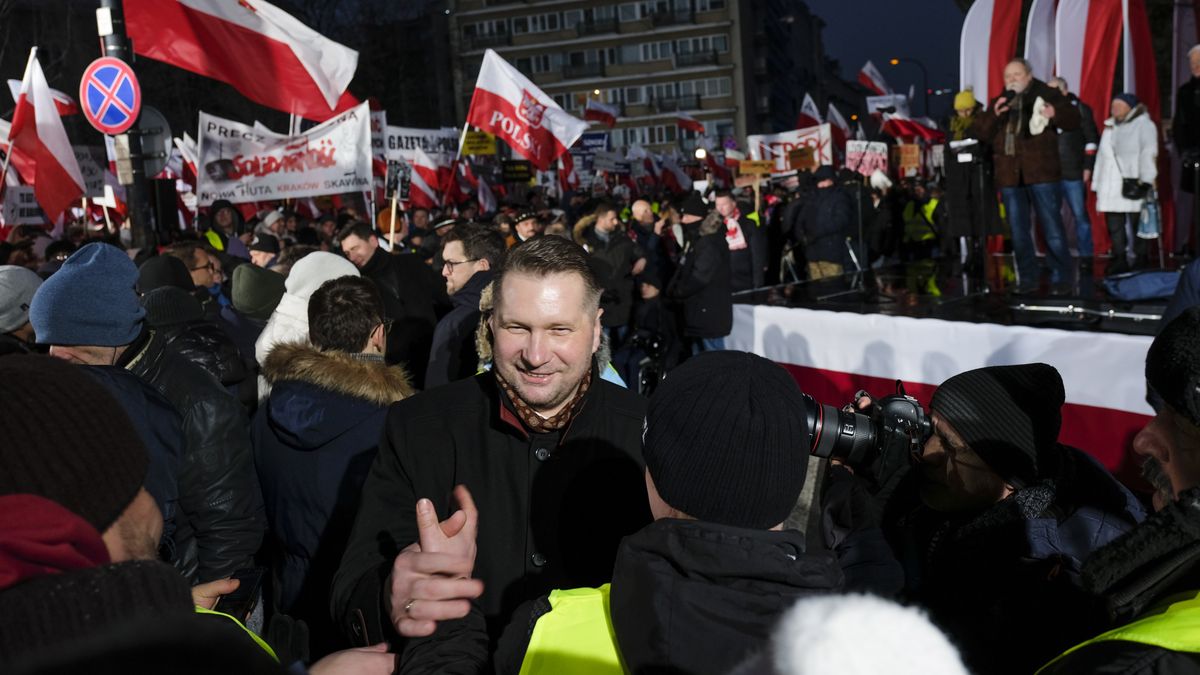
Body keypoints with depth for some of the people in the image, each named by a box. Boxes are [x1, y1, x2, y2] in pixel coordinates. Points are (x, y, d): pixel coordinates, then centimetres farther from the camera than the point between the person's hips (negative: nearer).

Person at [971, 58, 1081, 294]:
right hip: (1010, 176, 5)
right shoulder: (998, 103, 16)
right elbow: (981, 133, 9)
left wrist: (1055, 114, -24)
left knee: (1052, 229, -4)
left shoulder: (1046, 95, 3)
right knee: (1019, 232, 9)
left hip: (1040, 173, -4)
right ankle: (1027, 278, 18)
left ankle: (1061, 278, 2)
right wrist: (993, 115, -10)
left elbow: (1073, 119, -3)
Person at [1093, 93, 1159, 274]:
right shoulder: (1110, 126, 20)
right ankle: (1119, 263, 14)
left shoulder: (1144, 124, 1)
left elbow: (1149, 153, -9)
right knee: (1114, 227, 7)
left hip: (1133, 186, -6)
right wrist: (1097, 184, 15)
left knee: (1137, 226, -3)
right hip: (1111, 188, 6)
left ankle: (1140, 264, 4)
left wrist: (1145, 180, -20)